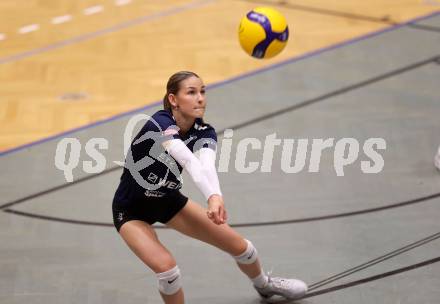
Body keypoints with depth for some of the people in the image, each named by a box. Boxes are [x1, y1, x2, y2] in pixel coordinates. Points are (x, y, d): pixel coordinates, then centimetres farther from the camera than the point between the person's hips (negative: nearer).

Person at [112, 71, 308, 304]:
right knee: (166, 267, -27)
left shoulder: (204, 132, -14)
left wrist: (216, 197, -58)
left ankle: (264, 284, 39)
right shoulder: (160, 123, -31)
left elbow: (207, 165, -37)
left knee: (238, 245, 7)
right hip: (131, 210, -6)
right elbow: (189, 161, -49)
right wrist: (213, 197, -64)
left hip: (168, 199, 6)